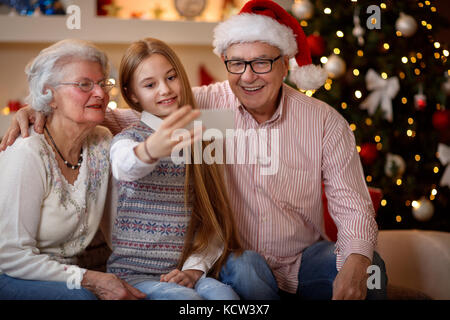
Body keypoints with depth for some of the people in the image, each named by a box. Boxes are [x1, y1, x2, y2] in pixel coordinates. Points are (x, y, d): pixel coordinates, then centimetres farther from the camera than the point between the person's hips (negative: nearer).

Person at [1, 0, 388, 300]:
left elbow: (352, 204, -5)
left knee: (369, 269, -23)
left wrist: (355, 264, -26)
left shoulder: (325, 122, -4)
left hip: (301, 261, 1)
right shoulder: (206, 105, -5)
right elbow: (127, 118, -6)